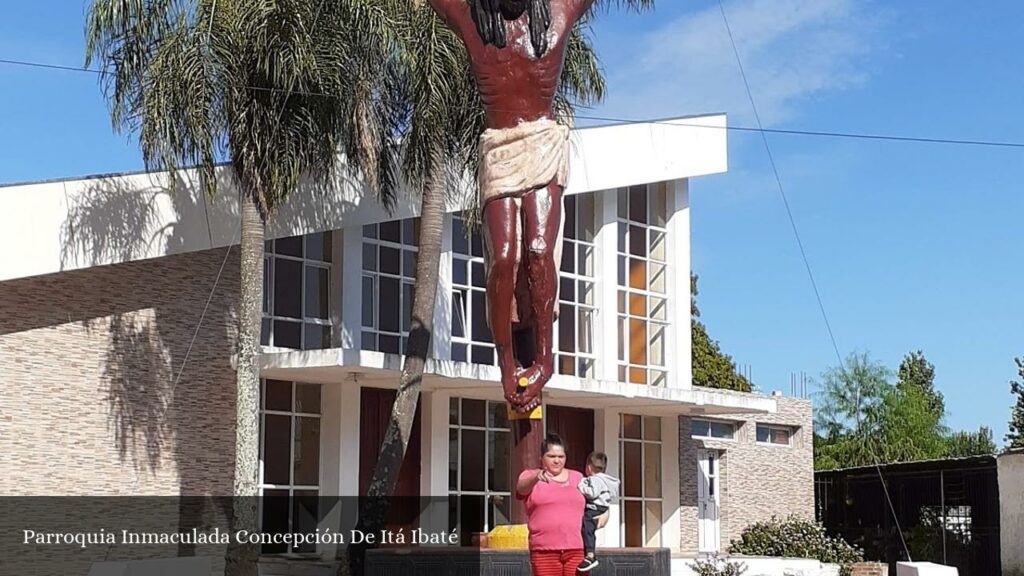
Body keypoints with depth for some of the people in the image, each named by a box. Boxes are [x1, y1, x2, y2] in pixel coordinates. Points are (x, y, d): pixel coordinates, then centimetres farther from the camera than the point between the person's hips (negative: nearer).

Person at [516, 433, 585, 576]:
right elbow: (521, 488, -16)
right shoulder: (530, 476, 8)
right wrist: (536, 477, -37)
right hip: (544, 552, -2)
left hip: (577, 550, 2)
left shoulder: (577, 478, 19)